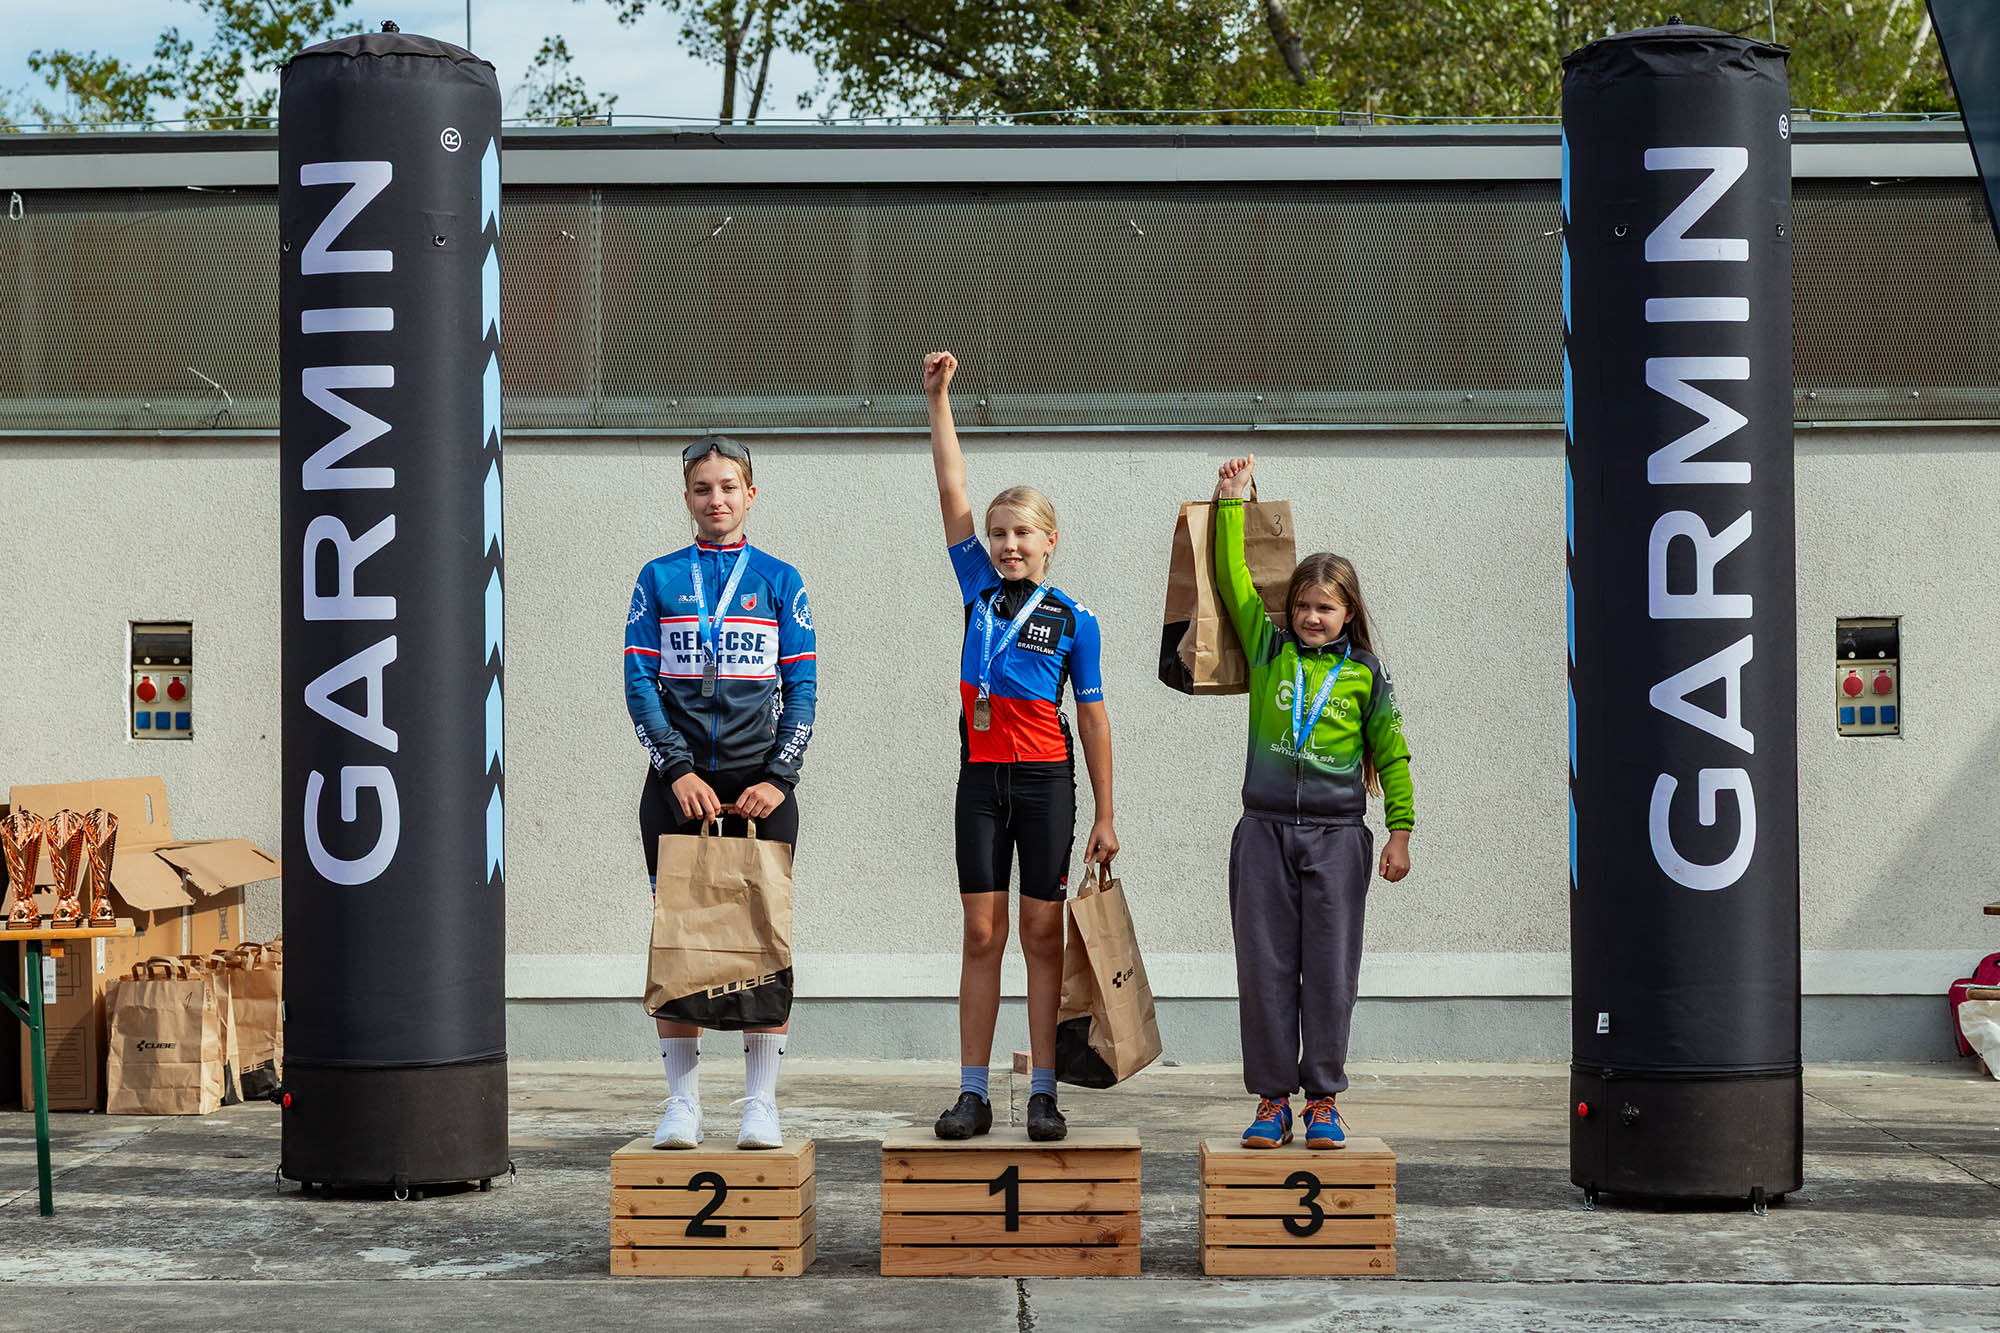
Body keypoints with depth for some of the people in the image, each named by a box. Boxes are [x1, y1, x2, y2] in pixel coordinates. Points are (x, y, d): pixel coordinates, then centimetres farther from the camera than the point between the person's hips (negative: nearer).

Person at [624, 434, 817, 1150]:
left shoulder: (779, 580, 8)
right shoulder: (659, 578, 8)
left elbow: (802, 689, 4)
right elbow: (639, 683, 2)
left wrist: (779, 778, -7)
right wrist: (678, 770, -10)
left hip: (759, 784, 0)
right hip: (678, 782, 0)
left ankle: (761, 1103, 1)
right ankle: (683, 1099, 5)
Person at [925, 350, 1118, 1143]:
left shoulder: (1073, 620, 0)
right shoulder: (979, 590, 7)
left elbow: (1093, 719, 2)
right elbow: (952, 493, 3)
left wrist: (1105, 817, 0)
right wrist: (938, 400, -1)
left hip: (1046, 780, -2)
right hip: (981, 778, 2)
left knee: (1042, 934, 1)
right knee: (982, 935, 3)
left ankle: (1044, 1093, 5)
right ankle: (972, 1094, 5)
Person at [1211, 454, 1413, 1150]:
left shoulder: (1365, 674, 4)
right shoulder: (1269, 650, 7)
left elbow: (1392, 755, 8)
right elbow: (1233, 579, 4)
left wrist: (1400, 832, 4)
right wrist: (1231, 502, 1)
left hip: (1336, 836, -1)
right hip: (1265, 830, 1)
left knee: (1330, 969, 1)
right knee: (1265, 967, 2)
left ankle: (1323, 1099, 11)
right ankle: (1272, 1098, 10)